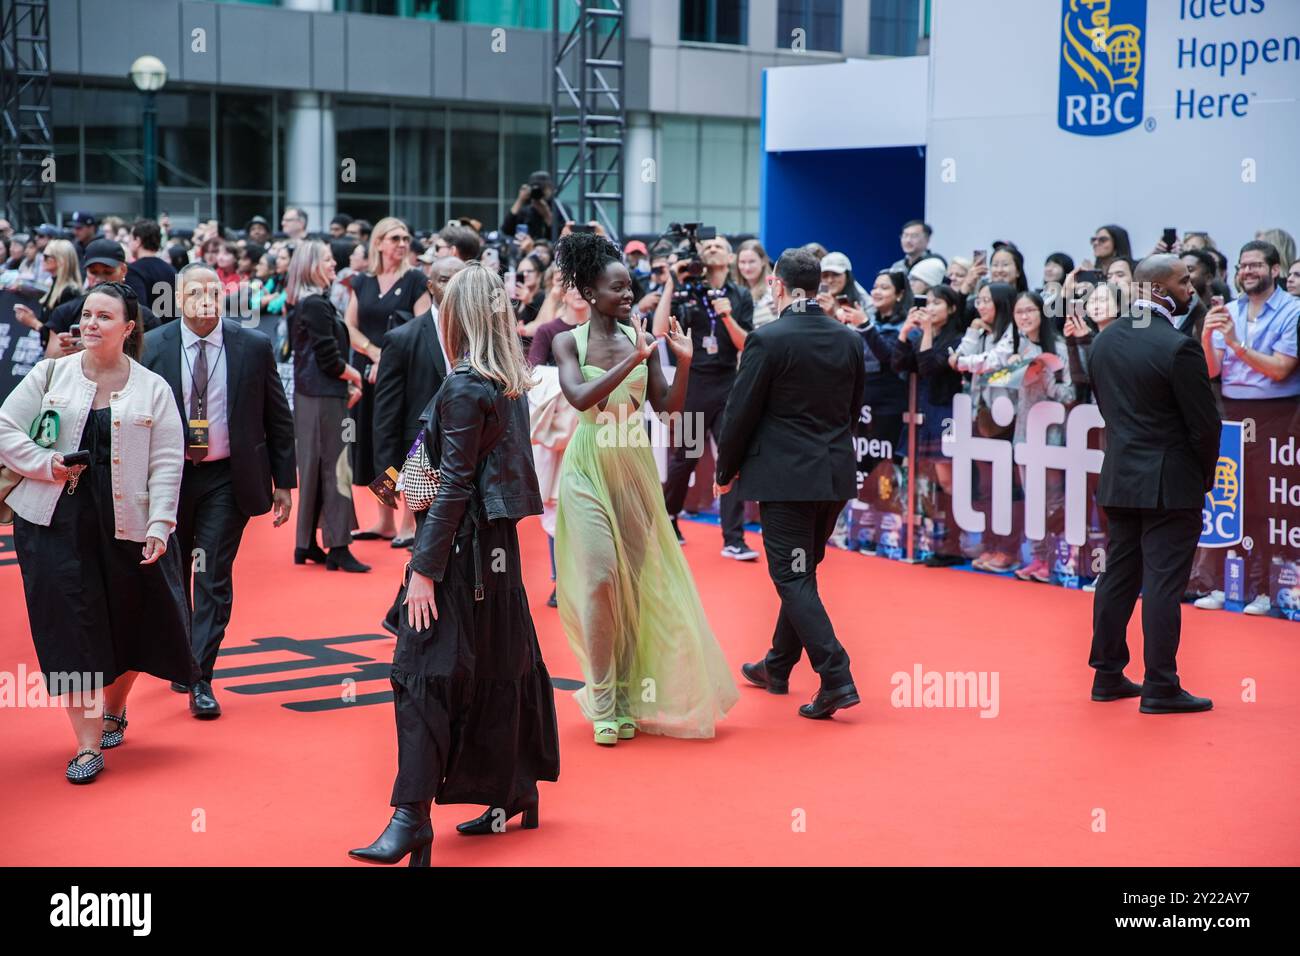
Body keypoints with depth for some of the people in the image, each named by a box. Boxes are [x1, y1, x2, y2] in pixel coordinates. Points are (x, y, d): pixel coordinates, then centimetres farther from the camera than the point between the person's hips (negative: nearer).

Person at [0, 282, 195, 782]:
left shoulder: (153, 389, 2)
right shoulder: (51, 374, 3)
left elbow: (167, 463, -1)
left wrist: (160, 525, -10)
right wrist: (44, 463, -12)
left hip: (126, 525, 0)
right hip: (56, 521, 0)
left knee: (128, 624, 10)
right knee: (70, 628, -2)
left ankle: (113, 711, 39)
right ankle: (87, 744, 4)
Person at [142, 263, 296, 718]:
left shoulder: (254, 346, -4)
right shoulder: (152, 347, -4)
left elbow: (278, 419, 2)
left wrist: (283, 481, 1)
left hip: (226, 479, -2)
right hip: (167, 475, 2)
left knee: (214, 578, -4)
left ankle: (201, 679, 2)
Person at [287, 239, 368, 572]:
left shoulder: (303, 305, 14)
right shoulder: (316, 305, -15)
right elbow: (330, 359, -18)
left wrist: (348, 382, 9)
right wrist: (355, 377, 0)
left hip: (309, 395, 10)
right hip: (324, 397, -10)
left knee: (314, 469, 13)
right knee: (333, 467, -6)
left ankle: (307, 545, 18)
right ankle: (337, 548, -4)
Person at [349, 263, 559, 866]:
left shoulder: (464, 389, -15)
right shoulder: (511, 385, 9)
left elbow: (455, 486, -18)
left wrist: (424, 568, -18)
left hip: (464, 544, -9)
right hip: (499, 543, 9)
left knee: (424, 673, -8)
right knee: (499, 666, 16)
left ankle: (412, 818, -10)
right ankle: (514, 794, 26)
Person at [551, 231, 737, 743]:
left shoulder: (641, 338, 4)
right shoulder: (569, 342, -3)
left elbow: (668, 406, 2)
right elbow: (580, 396, -20)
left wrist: (684, 362, -12)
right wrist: (632, 361, -24)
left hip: (635, 469, 3)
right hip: (589, 469, -3)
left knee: (636, 582, 5)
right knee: (602, 577, -11)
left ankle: (627, 698, 17)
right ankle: (602, 702, 0)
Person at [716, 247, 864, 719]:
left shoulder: (767, 340, -13)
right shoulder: (849, 339, 5)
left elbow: (741, 413, -10)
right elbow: (853, 409, 13)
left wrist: (725, 471, 3)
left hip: (784, 475, -7)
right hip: (836, 473, 7)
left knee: (793, 578, -3)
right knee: (801, 572, 18)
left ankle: (836, 678, -13)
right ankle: (778, 667, 32)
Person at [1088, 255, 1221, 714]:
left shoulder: (1105, 339, 5)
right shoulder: (1178, 348, -18)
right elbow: (1205, 423, -13)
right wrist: (1205, 475, 3)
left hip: (1119, 479, 7)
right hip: (1169, 485, -7)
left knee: (1118, 577, 14)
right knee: (1162, 584, -2)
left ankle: (1108, 676, 21)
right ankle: (1160, 688, 2)